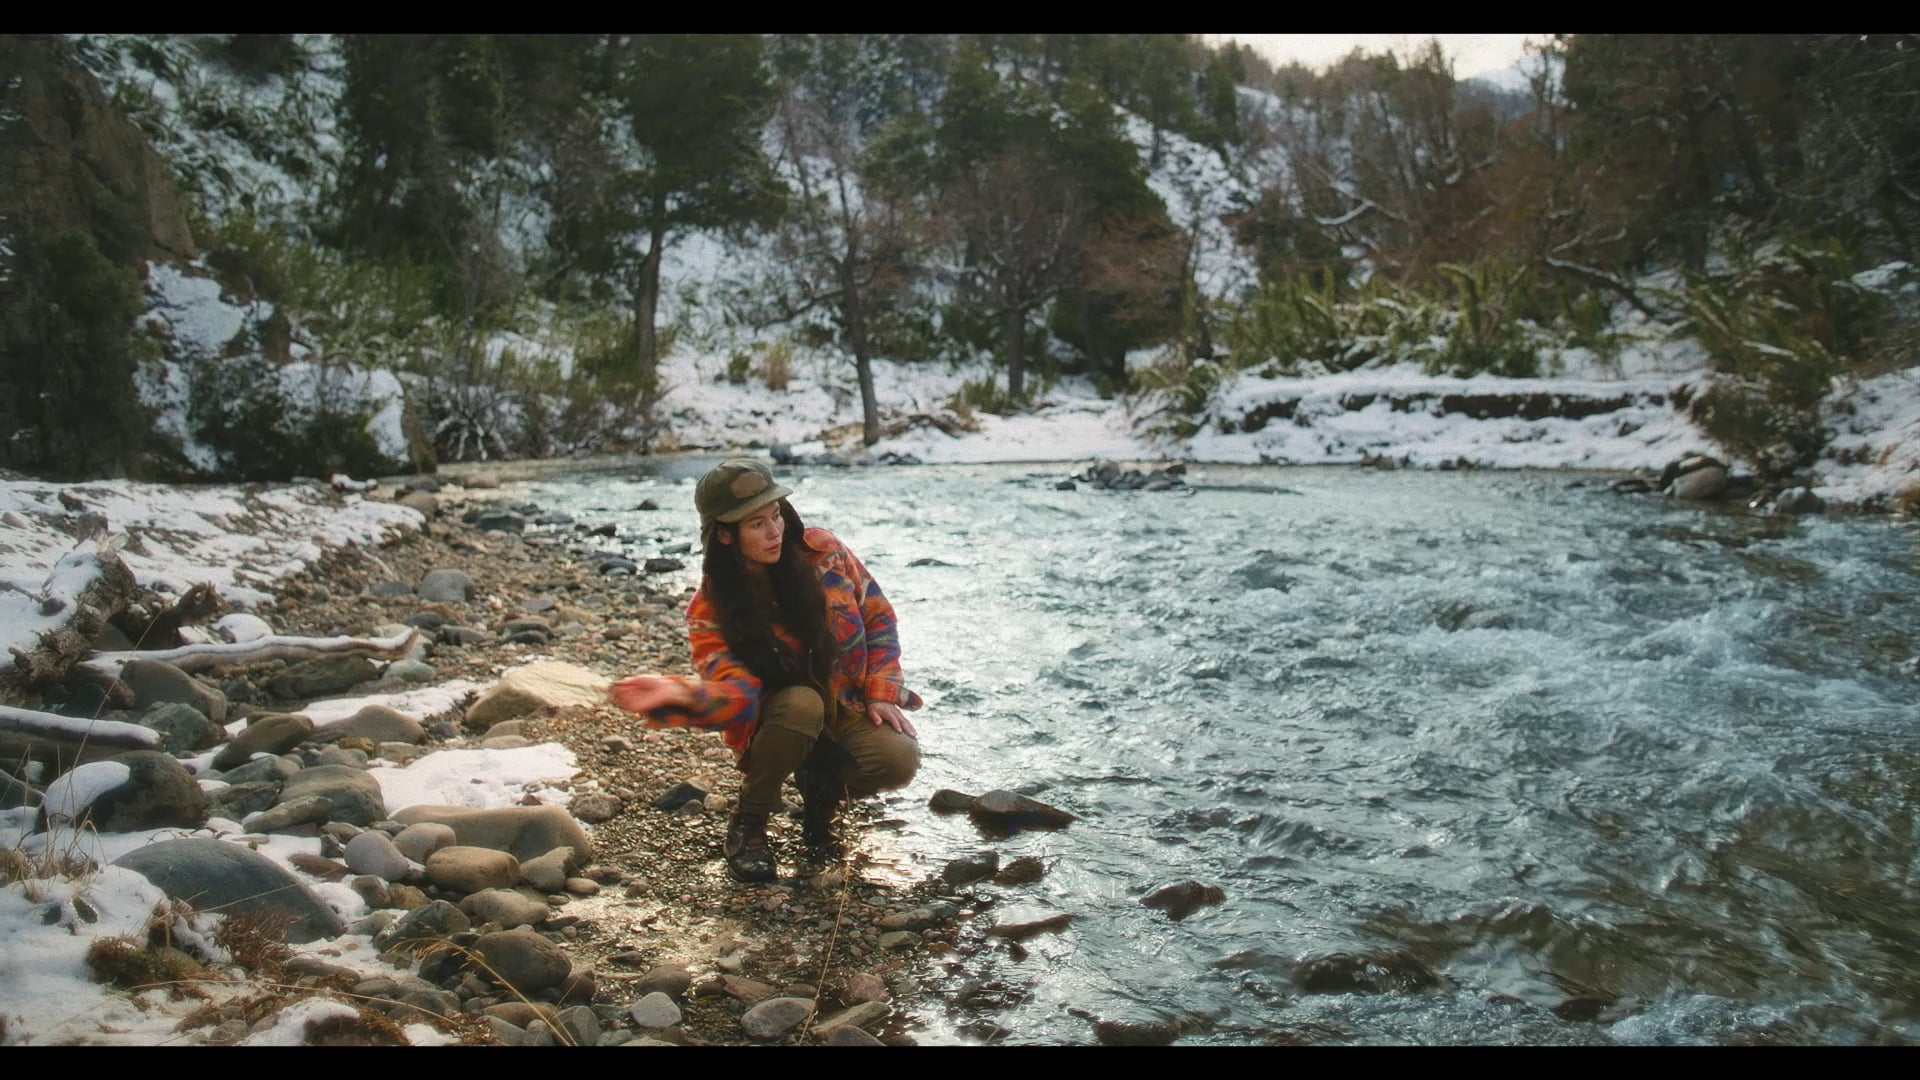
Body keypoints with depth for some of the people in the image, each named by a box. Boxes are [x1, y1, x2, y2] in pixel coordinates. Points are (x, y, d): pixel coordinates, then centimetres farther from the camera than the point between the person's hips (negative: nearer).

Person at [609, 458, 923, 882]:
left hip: (845, 706, 2)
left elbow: (877, 616, 1)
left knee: (898, 761, -28)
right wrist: (679, 693, -47)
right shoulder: (712, 608, -14)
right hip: (777, 720, -2)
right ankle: (747, 824, -14)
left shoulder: (822, 552, -10)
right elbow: (736, 692, -26)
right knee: (800, 703, -38)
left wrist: (881, 691, -9)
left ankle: (820, 783, 7)